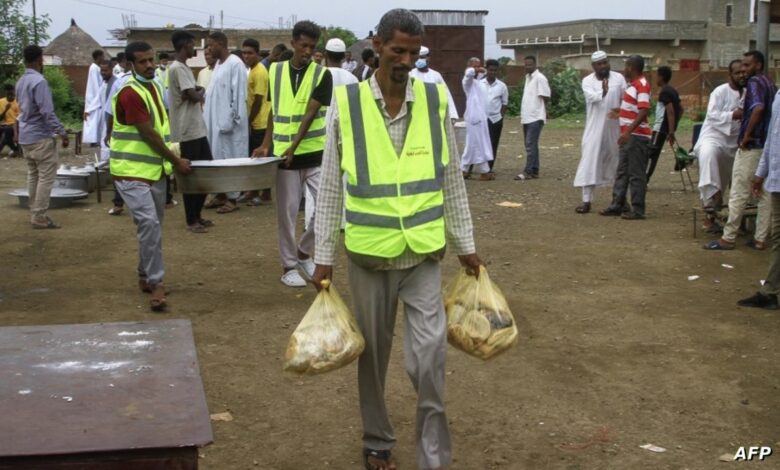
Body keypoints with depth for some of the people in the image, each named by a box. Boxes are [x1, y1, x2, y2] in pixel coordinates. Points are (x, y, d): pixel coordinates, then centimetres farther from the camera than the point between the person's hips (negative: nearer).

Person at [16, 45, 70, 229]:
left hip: (25, 137, 9)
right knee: (46, 177, -5)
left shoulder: (21, 82, 11)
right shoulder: (39, 81, -18)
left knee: (33, 176, 13)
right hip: (41, 137, -9)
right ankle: (39, 217, -5)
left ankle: (34, 214, 16)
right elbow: (47, 112, -22)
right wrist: (62, 132, -16)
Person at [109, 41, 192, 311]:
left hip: (155, 169, 9)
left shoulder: (154, 87, 11)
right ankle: (155, 283, -13)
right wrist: (176, 161, -11)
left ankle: (145, 277, 27)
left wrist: (171, 161, 13)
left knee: (153, 225, 14)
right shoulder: (130, 93, -18)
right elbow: (149, 134, -18)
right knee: (149, 223, -18)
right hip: (132, 171, -9)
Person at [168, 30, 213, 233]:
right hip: (187, 130, -10)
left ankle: (197, 215, 22)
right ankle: (191, 220, 7)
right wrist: (201, 92, 2)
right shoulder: (178, 68, -15)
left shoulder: (183, 67, 17)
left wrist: (198, 92, -3)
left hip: (197, 128, 10)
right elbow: (194, 96, -18)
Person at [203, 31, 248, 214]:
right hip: (214, 119, 9)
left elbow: (238, 95, -17)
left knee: (230, 157, -2)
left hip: (227, 120, -9)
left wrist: (230, 121, -19)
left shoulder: (235, 64, -14)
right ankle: (221, 193, 21)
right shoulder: (218, 64, 13)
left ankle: (232, 198, 4)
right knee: (217, 157, 12)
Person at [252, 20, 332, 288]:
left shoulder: (322, 75, -5)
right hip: (284, 155, 1)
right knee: (287, 213, 5)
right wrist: (266, 145, 4)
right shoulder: (275, 71, 4)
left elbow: (310, 114, -13)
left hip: (315, 154, -1)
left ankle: (304, 251, 22)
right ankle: (289, 266, 17)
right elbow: (274, 111, 12)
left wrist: (293, 146, -22)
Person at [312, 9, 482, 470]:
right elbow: (331, 187, 0)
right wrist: (325, 256, 0)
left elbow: (452, 180, 6)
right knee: (374, 353, 14)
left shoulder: (436, 100, -2)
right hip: (369, 253, 0)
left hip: (425, 252, 0)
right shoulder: (346, 104, -6)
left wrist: (466, 245, 8)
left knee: (429, 357, -4)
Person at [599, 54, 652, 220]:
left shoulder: (642, 85, -16)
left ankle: (638, 210, 1)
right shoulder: (632, 84, 13)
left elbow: (643, 111, -25)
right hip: (628, 135, 10)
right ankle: (618, 205, 20)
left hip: (637, 136, -10)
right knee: (622, 171, 13)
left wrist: (628, 131, -30)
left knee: (636, 174, -4)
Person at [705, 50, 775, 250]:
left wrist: (747, 135, -21)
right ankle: (760, 239, 11)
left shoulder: (754, 82, -12)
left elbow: (758, 108, -29)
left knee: (739, 194, -5)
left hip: (752, 146, -9)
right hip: (767, 145, 9)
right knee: (765, 194, 8)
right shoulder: (771, 84, 16)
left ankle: (728, 238, -1)